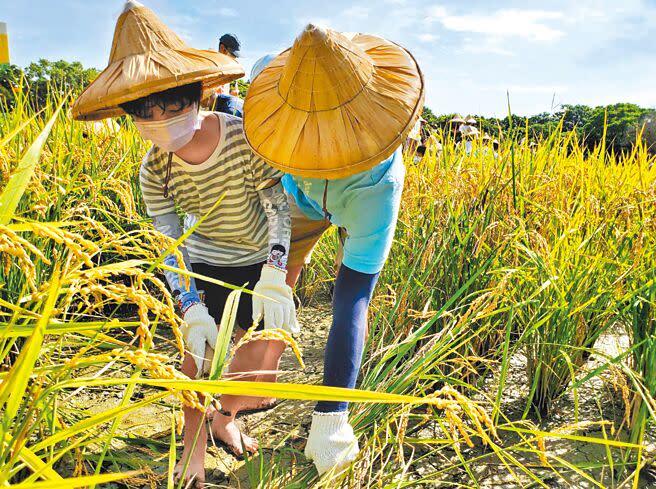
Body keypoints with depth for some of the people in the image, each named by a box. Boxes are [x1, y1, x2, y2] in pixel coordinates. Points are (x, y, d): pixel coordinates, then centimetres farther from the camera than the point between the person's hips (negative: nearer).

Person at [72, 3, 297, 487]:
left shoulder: (246, 138, -26)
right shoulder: (154, 170, -18)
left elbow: (280, 206, -20)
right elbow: (169, 245, -13)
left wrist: (274, 274, -34)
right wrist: (191, 309, -25)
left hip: (260, 261, 0)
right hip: (203, 265, 1)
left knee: (261, 349, 2)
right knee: (198, 350, -5)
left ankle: (225, 417, 34)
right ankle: (194, 449, 18)